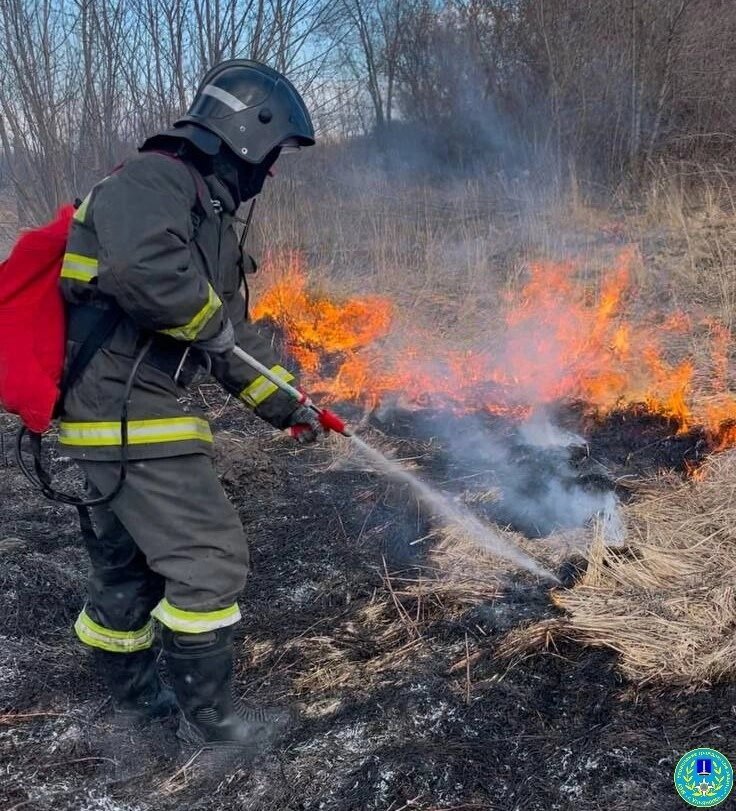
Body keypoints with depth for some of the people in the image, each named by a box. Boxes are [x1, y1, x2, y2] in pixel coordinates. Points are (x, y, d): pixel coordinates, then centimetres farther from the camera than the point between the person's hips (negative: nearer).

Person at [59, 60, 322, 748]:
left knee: (129, 559, 22)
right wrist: (211, 321, -17)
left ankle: (131, 691, 41)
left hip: (120, 410, 10)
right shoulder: (151, 180, -14)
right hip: (127, 412, -10)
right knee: (209, 557, -3)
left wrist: (284, 404, 16)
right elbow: (145, 270, -36)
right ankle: (206, 713, 15)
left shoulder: (209, 214, 18)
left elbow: (231, 336, 21)